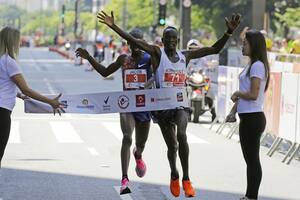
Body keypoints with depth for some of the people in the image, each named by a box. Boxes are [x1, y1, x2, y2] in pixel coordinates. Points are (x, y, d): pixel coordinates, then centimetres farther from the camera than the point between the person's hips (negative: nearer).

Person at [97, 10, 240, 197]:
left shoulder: (185, 56, 6)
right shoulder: (157, 53, -3)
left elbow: (215, 49, 8)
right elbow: (133, 40, -13)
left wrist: (229, 32, -4)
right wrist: (113, 26, -24)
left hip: (181, 104, 1)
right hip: (163, 105, -1)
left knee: (182, 134, -26)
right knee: (172, 145, 8)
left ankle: (186, 179, -20)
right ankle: (174, 176, 38)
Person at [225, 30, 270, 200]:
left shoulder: (258, 66, -16)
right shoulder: (252, 65, 15)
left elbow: (253, 95, -22)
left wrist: (237, 94, -6)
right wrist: (233, 111, 14)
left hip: (252, 118, -10)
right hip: (248, 118, 10)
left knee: (253, 159, -3)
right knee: (250, 159, 16)